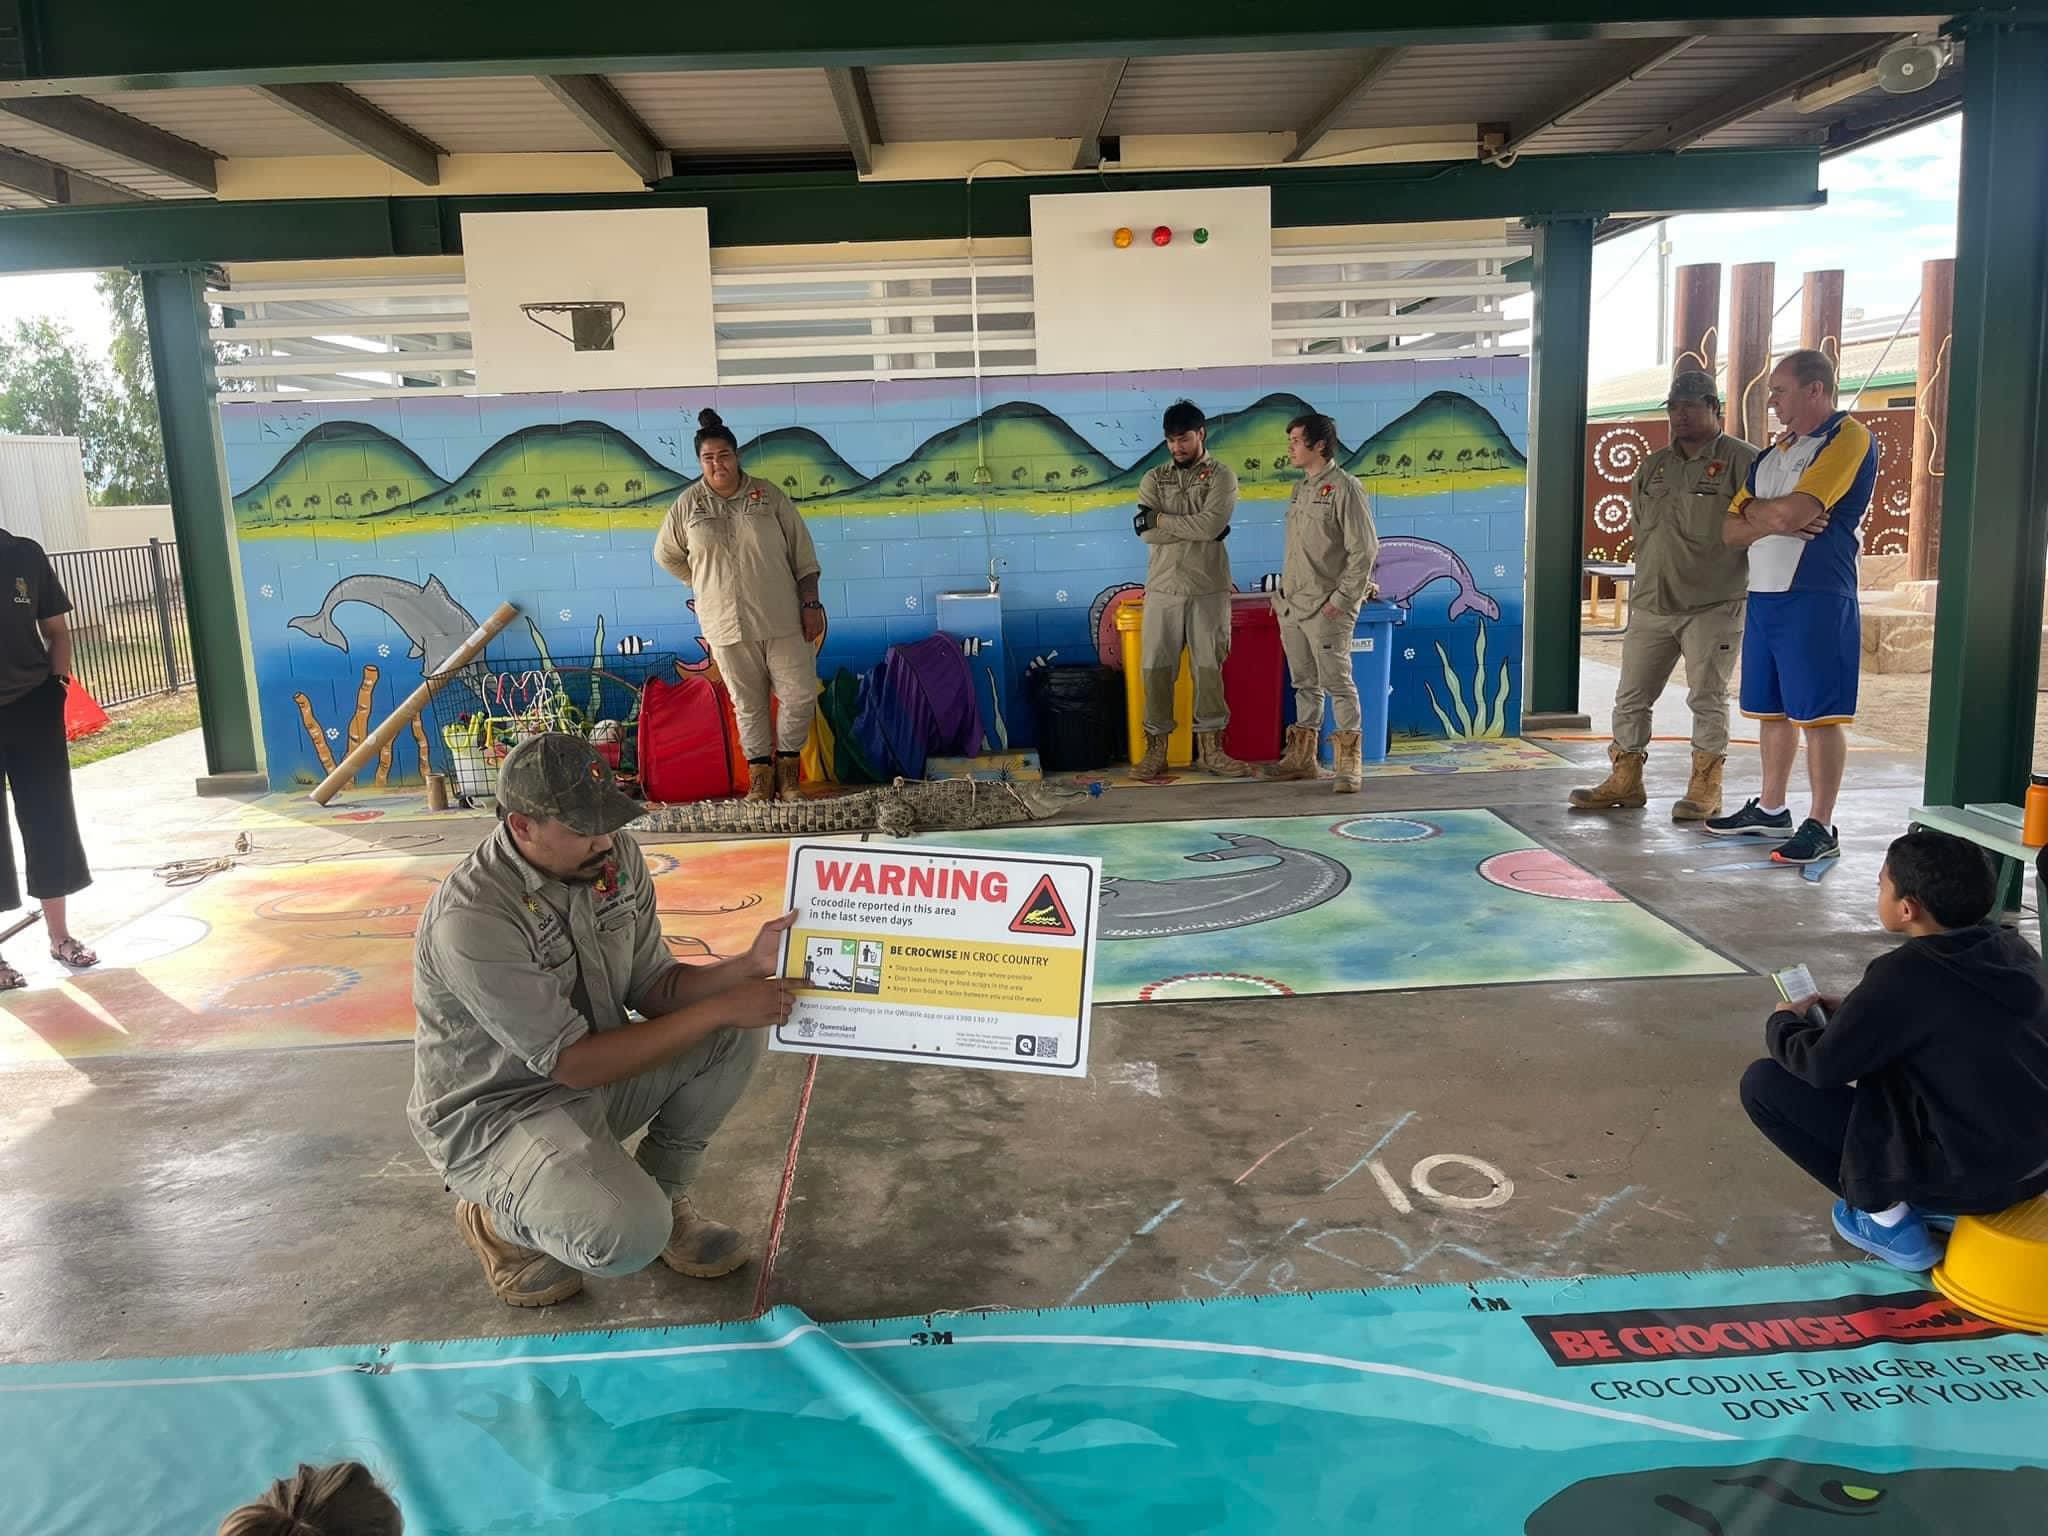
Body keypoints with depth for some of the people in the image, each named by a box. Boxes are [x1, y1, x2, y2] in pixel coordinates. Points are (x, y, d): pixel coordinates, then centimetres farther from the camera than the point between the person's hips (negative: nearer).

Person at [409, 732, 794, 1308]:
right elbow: (575, 1063, -28)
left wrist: (750, 965, -19)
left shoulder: (615, 857, -8)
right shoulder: (472, 917, -30)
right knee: (632, 1235, -30)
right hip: (493, 1114, -7)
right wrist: (716, 1010, -28)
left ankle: (664, 1195, 8)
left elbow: (653, 990, -1)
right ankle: (496, 1219, 4)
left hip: (597, 1075, 7)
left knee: (737, 1033, -11)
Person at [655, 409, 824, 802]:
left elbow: (802, 552, 0)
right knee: (748, 704, 8)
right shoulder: (688, 505, 1)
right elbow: (666, 554, 15)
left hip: (782, 619, 0)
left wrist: (811, 603, -4)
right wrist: (703, 583, 10)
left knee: (800, 696, -1)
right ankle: (760, 774, 20)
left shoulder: (768, 496, -2)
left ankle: (788, 763, 19)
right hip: (727, 625, 0)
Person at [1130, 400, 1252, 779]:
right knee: (1156, 667, 1)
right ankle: (1156, 750, 8)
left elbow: (1212, 523, -16)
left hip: (1208, 589, -2)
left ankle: (1210, 748, 12)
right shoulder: (1154, 479, 9)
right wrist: (1197, 530, -11)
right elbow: (1146, 532, -7)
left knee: (1209, 667, 3)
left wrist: (1161, 519, -9)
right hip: (1163, 588, 2)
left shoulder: (1221, 476, 2)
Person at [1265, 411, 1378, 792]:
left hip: (1326, 608, -8)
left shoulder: (1344, 488, -9)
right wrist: (1282, 593, 16)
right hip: (1292, 605, 8)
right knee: (1304, 684, 13)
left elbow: (1364, 550, -13)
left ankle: (1349, 762, -1)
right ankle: (1302, 756, 20)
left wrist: (1341, 599, -17)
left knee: (1338, 683, -5)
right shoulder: (1301, 489, 16)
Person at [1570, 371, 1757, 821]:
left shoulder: (1742, 461, -5)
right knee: (1631, 696, 8)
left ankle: (1706, 788, 9)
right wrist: (1647, 582, 12)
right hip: (1651, 606, 6)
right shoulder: (1653, 467, 13)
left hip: (1713, 607, -6)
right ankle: (1626, 781, 17)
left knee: (1707, 698, 0)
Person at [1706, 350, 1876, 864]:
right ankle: (1770, 810, 25)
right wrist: (1774, 520, -7)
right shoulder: (1772, 454, 19)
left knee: (1819, 713, -5)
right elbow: (1731, 531, 12)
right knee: (1772, 709, 14)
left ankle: (1820, 828, 0)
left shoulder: (1848, 437, -7)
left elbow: (1789, 513, -19)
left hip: (1816, 596, -8)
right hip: (1763, 595, 8)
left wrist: (1753, 508, 2)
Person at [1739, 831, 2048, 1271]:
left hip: (1964, 1174, -8)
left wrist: (1783, 1023, 5)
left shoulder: (1904, 974, -22)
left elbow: (1821, 1066, -15)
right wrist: (1852, 1012, 15)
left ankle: (1888, 1219, 1)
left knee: (1763, 1084, -5)